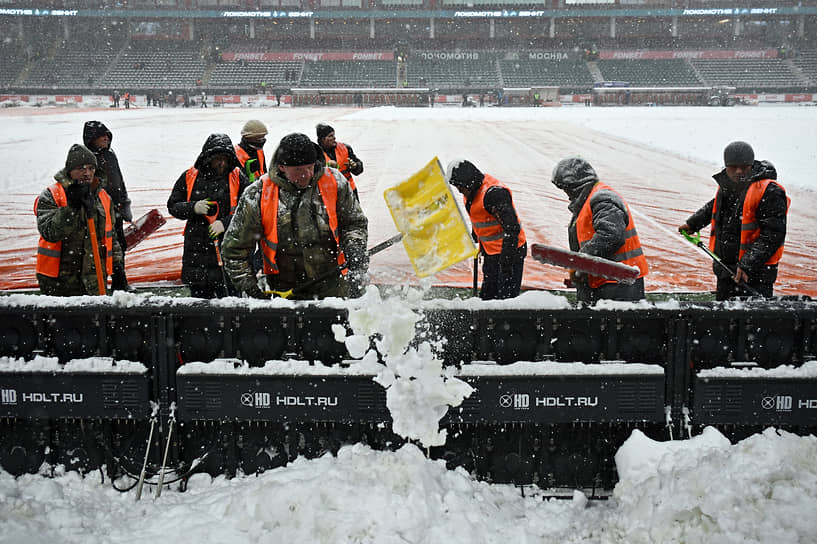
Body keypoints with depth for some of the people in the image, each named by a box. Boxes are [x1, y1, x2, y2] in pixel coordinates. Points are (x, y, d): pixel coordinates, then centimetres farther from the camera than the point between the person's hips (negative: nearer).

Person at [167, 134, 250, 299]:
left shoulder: (238, 177, 1)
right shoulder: (190, 177, 5)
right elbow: (172, 206, 9)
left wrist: (225, 223, -16)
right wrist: (193, 208, -10)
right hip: (196, 247, 2)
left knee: (228, 295, -3)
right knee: (199, 294, 10)